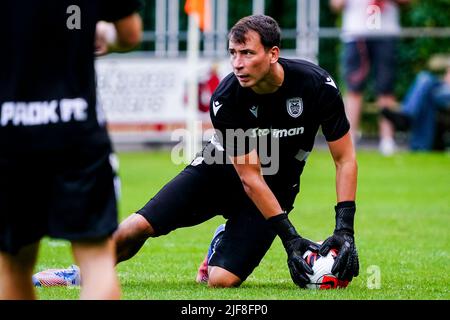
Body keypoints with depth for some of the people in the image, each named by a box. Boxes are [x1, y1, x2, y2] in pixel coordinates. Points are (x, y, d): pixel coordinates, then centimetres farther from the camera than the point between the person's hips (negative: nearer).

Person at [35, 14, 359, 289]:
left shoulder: (317, 85, -25)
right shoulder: (226, 99, -26)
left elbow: (345, 159, -15)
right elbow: (249, 177, -22)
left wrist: (345, 230, -24)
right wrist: (290, 237, -27)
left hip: (276, 188, 0)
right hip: (222, 172, 0)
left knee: (221, 280, -18)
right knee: (137, 227, -15)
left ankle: (225, 244, 19)